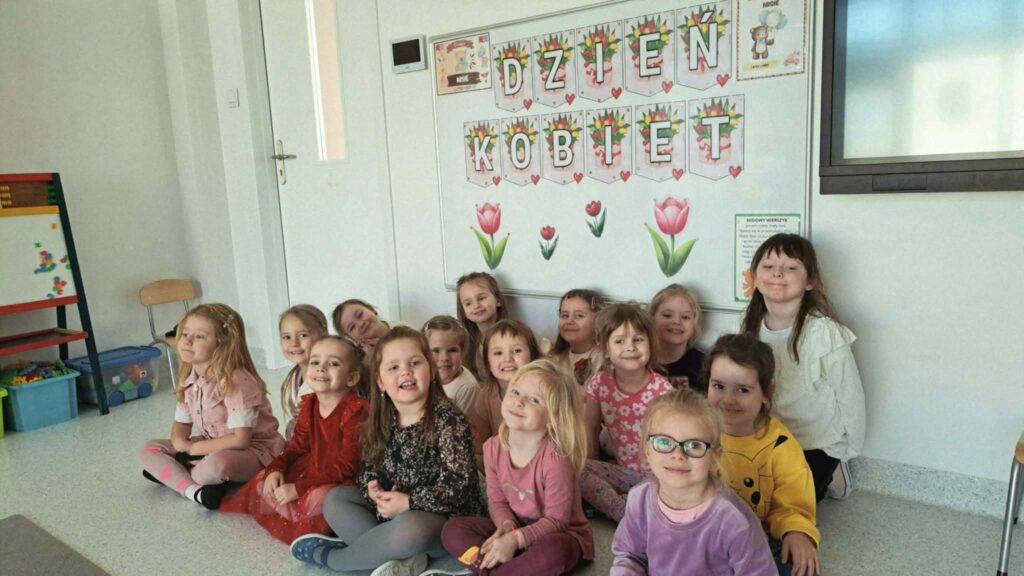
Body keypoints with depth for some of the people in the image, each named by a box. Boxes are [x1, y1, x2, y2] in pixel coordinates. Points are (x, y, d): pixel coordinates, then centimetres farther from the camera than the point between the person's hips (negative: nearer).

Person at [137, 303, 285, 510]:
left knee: (217, 463, -39)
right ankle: (194, 490, -21)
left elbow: (240, 440, -28)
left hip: (254, 451, -8)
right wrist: (183, 445, -14)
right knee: (148, 450, -1)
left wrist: (194, 448, -18)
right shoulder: (189, 380, 0)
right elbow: (181, 424, 10)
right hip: (211, 448, 8)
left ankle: (169, 473, -6)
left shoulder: (236, 381, -24)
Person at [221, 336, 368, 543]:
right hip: (314, 471, 8)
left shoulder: (356, 410, -26)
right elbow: (298, 446, 10)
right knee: (265, 479, 5)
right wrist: (276, 469, -10)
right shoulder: (309, 404, -1)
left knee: (319, 498, -32)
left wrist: (298, 488, -25)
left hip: (344, 480, -7)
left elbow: (345, 466, -27)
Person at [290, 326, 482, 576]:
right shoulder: (382, 420, 2)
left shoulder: (447, 418, -17)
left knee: (410, 527, -37)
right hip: (393, 509, 7)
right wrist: (373, 489, -14)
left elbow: (459, 483, -21)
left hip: (445, 518, -7)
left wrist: (409, 502, -23)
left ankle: (328, 555, -10)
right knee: (335, 499, -2)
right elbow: (369, 468, 9)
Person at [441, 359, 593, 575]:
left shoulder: (555, 458, -27)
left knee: (552, 550, -40)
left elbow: (557, 520, -20)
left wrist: (516, 539, -28)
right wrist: (507, 525, -20)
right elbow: (497, 501, 1)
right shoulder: (493, 448, -8)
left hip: (560, 534, -5)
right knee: (452, 529, -8)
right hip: (518, 528, 6)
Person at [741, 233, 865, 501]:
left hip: (818, 446, -5)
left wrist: (846, 452, -2)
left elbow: (851, 398, -13)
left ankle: (828, 474, 16)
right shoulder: (753, 328, -7)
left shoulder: (825, 333, -24)